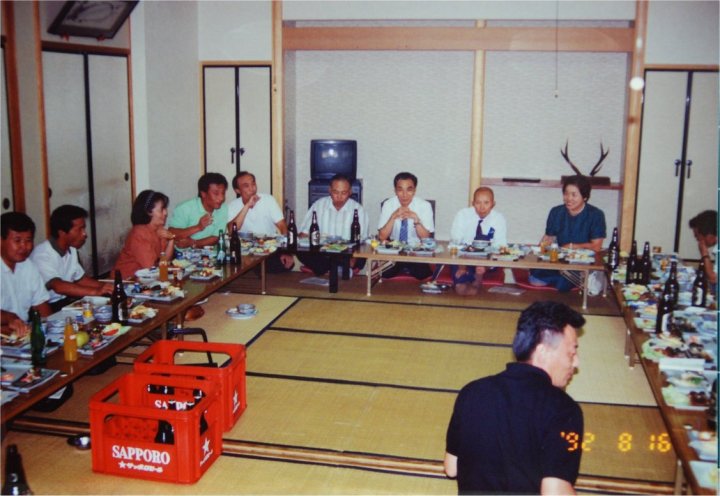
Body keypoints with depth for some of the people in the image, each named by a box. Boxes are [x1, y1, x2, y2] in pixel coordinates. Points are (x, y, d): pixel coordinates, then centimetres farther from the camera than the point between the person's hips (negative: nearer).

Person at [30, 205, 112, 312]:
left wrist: (107, 287, -4)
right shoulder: (42, 255, -21)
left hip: (66, 302, 8)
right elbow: (58, 286, -35)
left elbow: (81, 279, 14)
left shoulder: (71, 249, 6)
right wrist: (96, 291, -43)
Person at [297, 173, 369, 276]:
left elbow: (361, 241, -5)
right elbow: (304, 233, 7)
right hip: (320, 253, 1)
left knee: (360, 259, -33)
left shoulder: (358, 209, 0)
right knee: (302, 252, -28)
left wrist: (352, 259, -25)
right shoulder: (318, 205, 6)